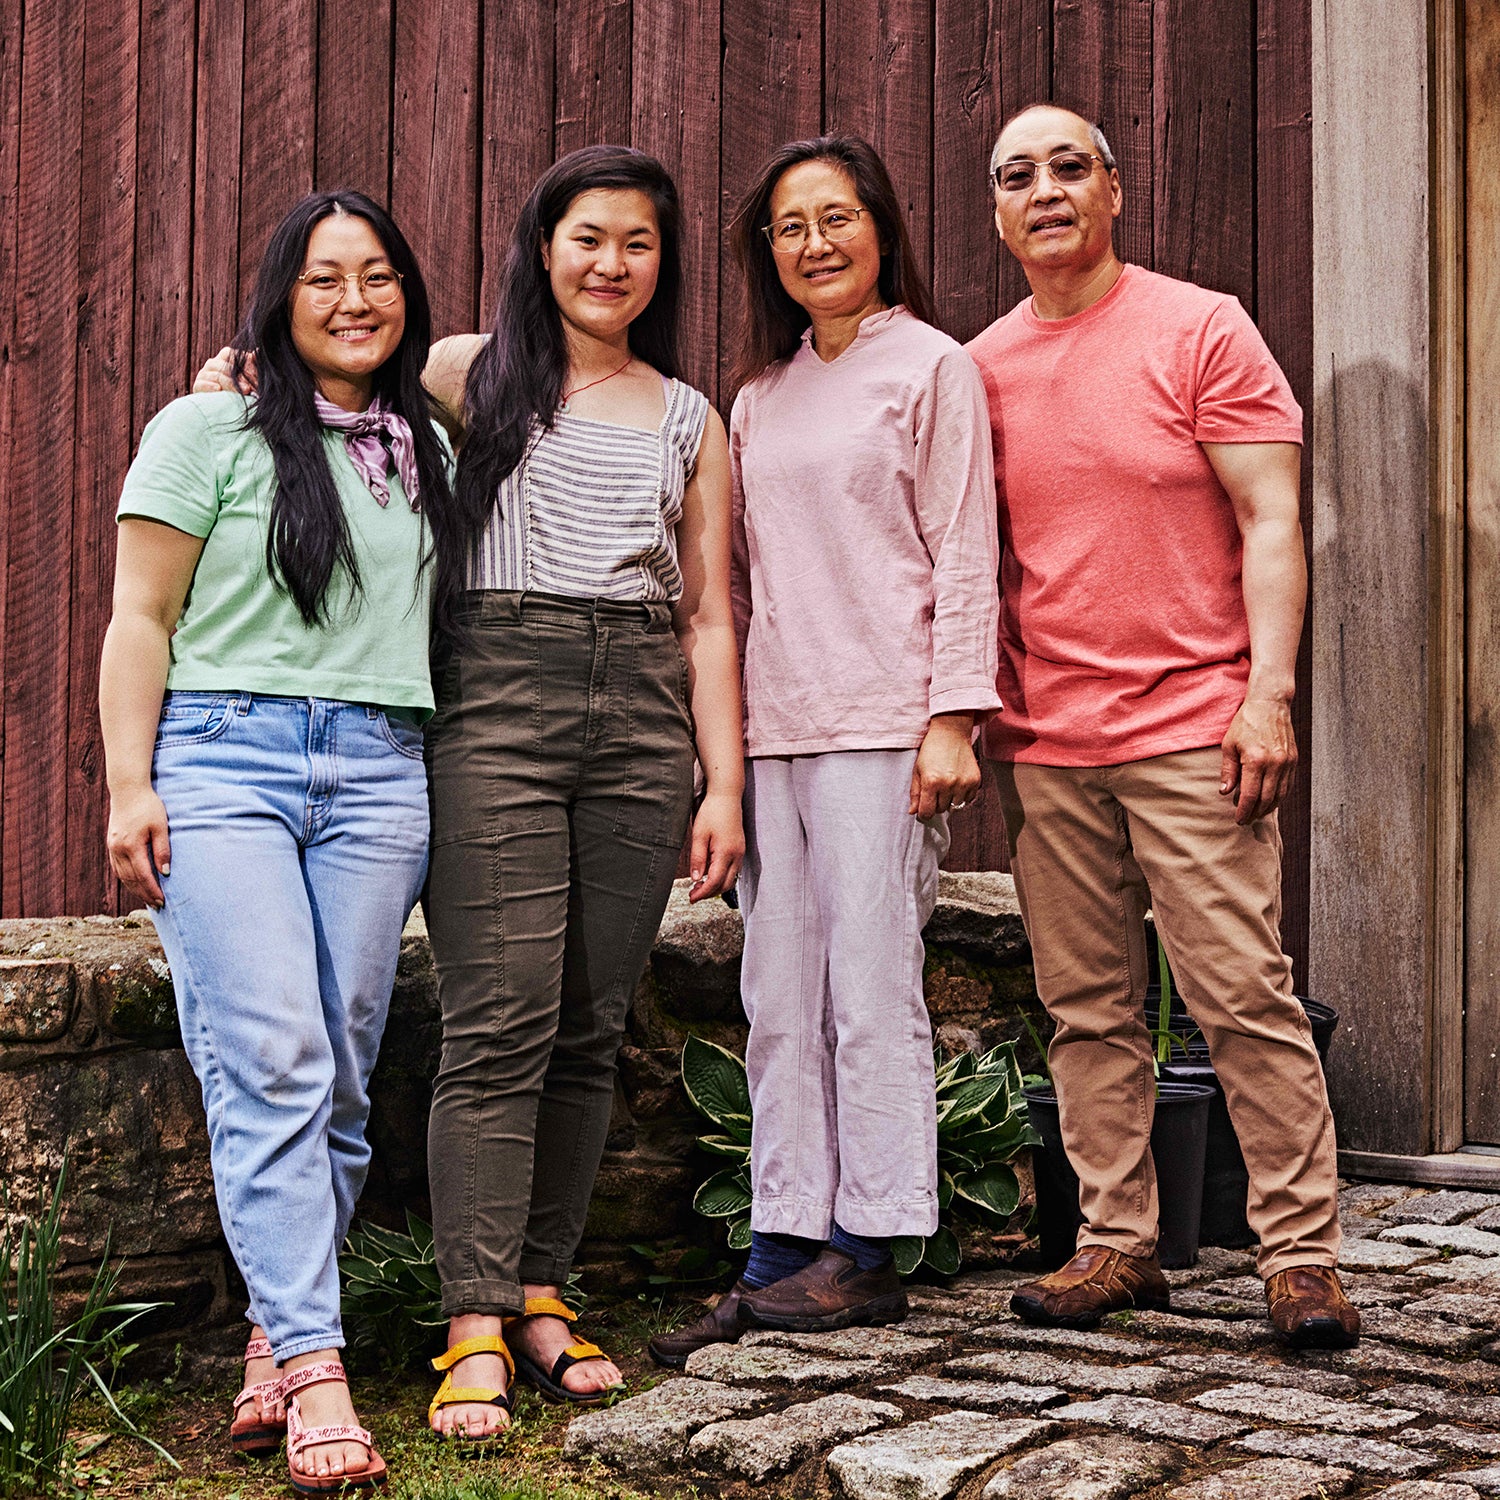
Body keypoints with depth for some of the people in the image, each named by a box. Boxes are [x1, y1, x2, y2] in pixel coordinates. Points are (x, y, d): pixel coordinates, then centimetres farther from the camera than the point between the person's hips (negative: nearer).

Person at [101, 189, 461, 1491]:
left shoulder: (429, 450, 19)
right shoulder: (211, 429, 6)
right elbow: (142, 618, 3)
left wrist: (452, 784, 15)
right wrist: (130, 783, -6)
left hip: (381, 776, 4)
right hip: (225, 758, -4)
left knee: (342, 1080, 0)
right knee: (270, 1067, -13)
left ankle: (275, 1344, 10)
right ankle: (314, 1369, -13)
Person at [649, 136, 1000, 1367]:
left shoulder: (931, 367, 3)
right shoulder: (761, 397, 19)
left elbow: (963, 552, -3)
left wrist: (952, 715, -11)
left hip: (881, 722, -6)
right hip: (773, 729, 6)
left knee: (872, 984, -4)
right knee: (780, 999, 4)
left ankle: (867, 1251, 5)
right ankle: (784, 1250, 9)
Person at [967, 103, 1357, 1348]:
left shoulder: (1201, 331, 0)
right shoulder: (980, 369, 12)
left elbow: (1271, 524, -3)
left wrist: (1268, 694, -12)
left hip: (1191, 728, -4)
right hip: (1042, 744, 4)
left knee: (1245, 996, -5)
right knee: (1087, 1010, 7)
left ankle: (1303, 1252, 3)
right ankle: (1118, 1244, 15)